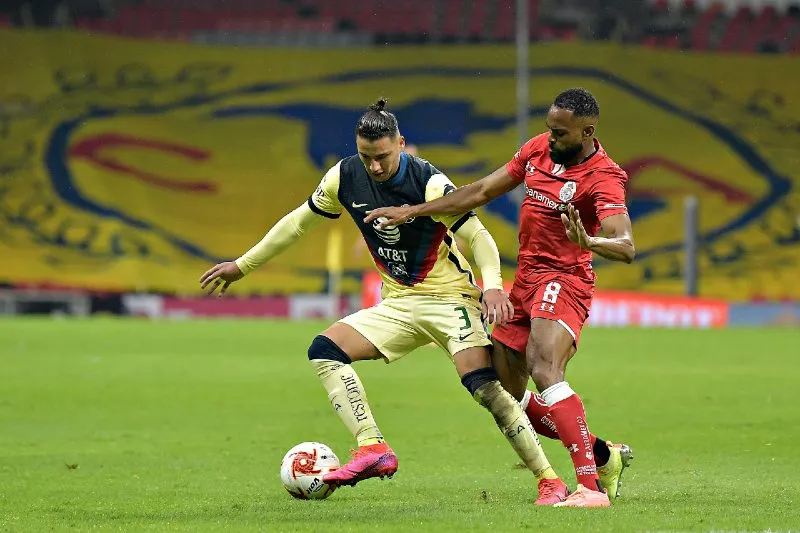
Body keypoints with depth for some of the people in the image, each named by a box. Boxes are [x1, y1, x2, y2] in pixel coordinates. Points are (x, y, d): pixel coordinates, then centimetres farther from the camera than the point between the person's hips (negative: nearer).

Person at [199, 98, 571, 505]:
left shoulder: (429, 183, -20)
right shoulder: (345, 178, -4)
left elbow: (478, 236, -18)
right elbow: (299, 222, 11)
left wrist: (492, 285, -37)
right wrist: (243, 265, 15)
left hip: (449, 297, -6)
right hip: (398, 303, 6)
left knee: (483, 386, -24)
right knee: (324, 349, -12)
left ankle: (549, 480, -18)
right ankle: (373, 450, -21)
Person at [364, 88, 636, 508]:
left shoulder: (603, 178, -16)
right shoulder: (538, 149, 6)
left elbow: (626, 248, -29)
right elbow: (481, 192, 15)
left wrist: (588, 241, -51)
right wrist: (411, 212, 15)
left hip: (563, 280, -8)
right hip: (525, 280, 8)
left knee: (544, 371, -32)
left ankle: (591, 488, -37)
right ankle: (605, 457, 24)